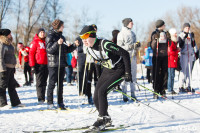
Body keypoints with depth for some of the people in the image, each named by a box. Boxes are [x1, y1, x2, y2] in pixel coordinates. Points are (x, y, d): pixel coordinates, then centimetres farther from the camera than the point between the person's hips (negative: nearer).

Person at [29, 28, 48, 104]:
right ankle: (40, 99, -8)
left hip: (46, 65, 6)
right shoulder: (35, 42, -2)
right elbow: (31, 54, -6)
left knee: (44, 83, 9)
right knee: (40, 82, -7)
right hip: (39, 65, -6)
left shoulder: (46, 41, 16)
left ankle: (43, 98, 15)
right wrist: (32, 66, -12)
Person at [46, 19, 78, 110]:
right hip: (53, 64, -7)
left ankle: (60, 102, 15)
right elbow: (49, 50, -14)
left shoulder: (62, 37, 16)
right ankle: (50, 103, 0)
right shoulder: (50, 36, -5)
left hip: (62, 64, 7)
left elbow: (66, 50, 19)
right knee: (52, 83, -3)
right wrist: (57, 43, -27)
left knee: (60, 84, 9)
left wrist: (74, 45, 6)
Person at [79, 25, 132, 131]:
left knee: (102, 91, -23)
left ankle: (102, 119, -11)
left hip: (119, 71, -8)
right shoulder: (89, 49, -4)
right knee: (96, 98, -1)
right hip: (107, 71, 8)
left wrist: (128, 73, -22)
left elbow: (125, 54, -24)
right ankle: (106, 119, 19)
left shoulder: (105, 44, -28)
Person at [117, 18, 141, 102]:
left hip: (133, 56, 6)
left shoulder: (132, 33, 15)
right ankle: (124, 95, 0)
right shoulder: (121, 34, -5)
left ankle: (133, 94, 13)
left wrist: (137, 45, 1)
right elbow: (120, 47, -11)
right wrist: (131, 46, -20)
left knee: (133, 76, 7)